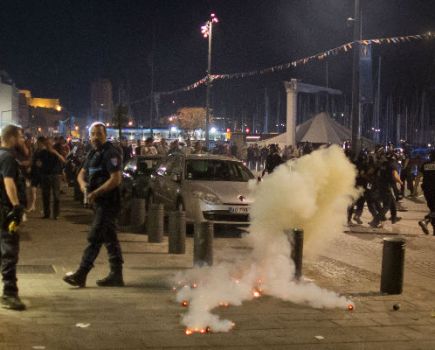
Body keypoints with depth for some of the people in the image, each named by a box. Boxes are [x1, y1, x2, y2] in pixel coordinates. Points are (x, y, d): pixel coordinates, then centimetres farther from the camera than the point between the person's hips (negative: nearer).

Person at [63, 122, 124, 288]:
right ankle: (116, 275, 18)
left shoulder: (110, 153, -13)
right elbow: (82, 173, 17)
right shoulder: (93, 153, 15)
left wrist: (95, 193, -21)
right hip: (100, 202, 10)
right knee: (109, 239, 12)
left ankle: (81, 275, -8)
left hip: (108, 203, -10)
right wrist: (83, 184, -6)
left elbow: (116, 179, -21)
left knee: (94, 238, -9)